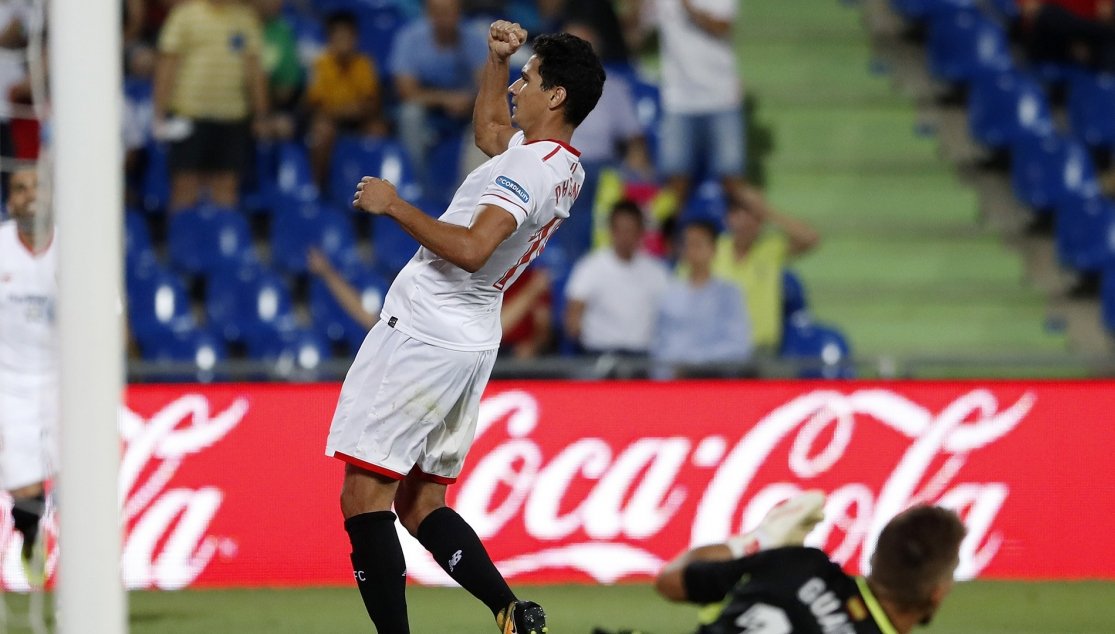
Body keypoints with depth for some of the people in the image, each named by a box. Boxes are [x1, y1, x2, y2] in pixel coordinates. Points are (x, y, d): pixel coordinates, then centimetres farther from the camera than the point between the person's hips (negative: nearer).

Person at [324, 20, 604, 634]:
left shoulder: (528, 168, -18)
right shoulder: (564, 167, 12)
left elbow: (470, 249, -32)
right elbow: (488, 129, 35)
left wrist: (395, 205, -22)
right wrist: (495, 58, 23)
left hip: (421, 335, -10)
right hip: (470, 344, 10)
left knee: (363, 497, -9)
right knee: (421, 505, 14)